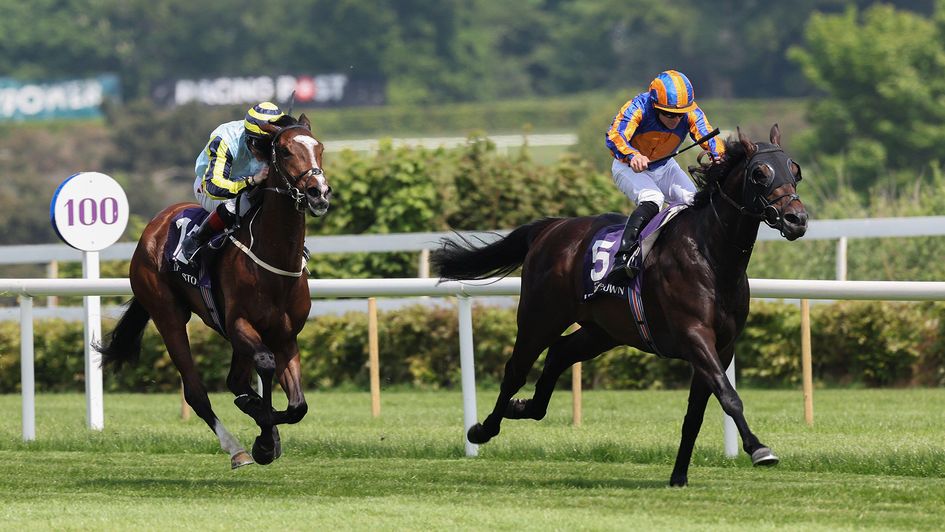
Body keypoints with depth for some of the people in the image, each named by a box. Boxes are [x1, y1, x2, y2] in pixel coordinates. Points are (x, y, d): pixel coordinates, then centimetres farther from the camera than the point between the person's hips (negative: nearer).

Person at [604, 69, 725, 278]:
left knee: (693, 199, -14)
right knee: (652, 199, -32)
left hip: (664, 166, 5)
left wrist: (720, 157, -54)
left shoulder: (692, 114, -19)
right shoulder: (638, 108, -31)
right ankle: (623, 257, -36)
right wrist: (633, 156, -65)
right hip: (628, 166, -5)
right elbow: (615, 136, -44)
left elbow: (709, 138, -30)